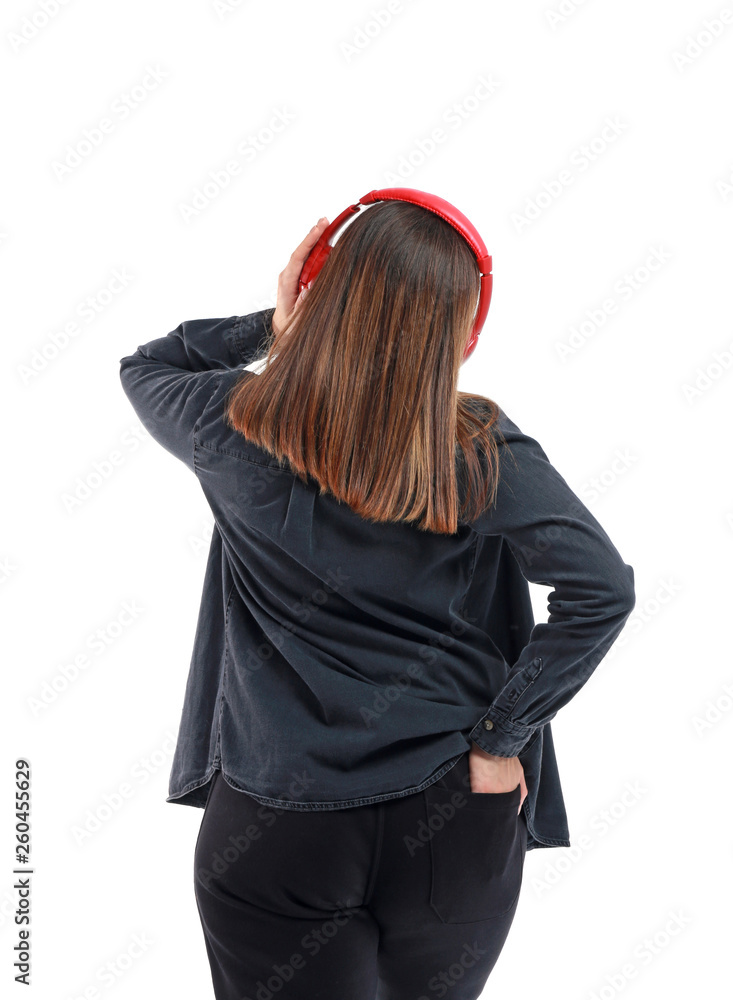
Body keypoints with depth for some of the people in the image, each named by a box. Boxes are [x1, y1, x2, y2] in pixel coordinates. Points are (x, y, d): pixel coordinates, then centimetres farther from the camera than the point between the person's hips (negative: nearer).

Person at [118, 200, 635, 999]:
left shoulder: (233, 427, -10)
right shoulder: (480, 451, -14)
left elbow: (141, 369, 12)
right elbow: (601, 588, -17)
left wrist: (268, 326, 1)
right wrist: (500, 737, -10)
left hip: (275, 836, 0)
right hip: (454, 822, 1)